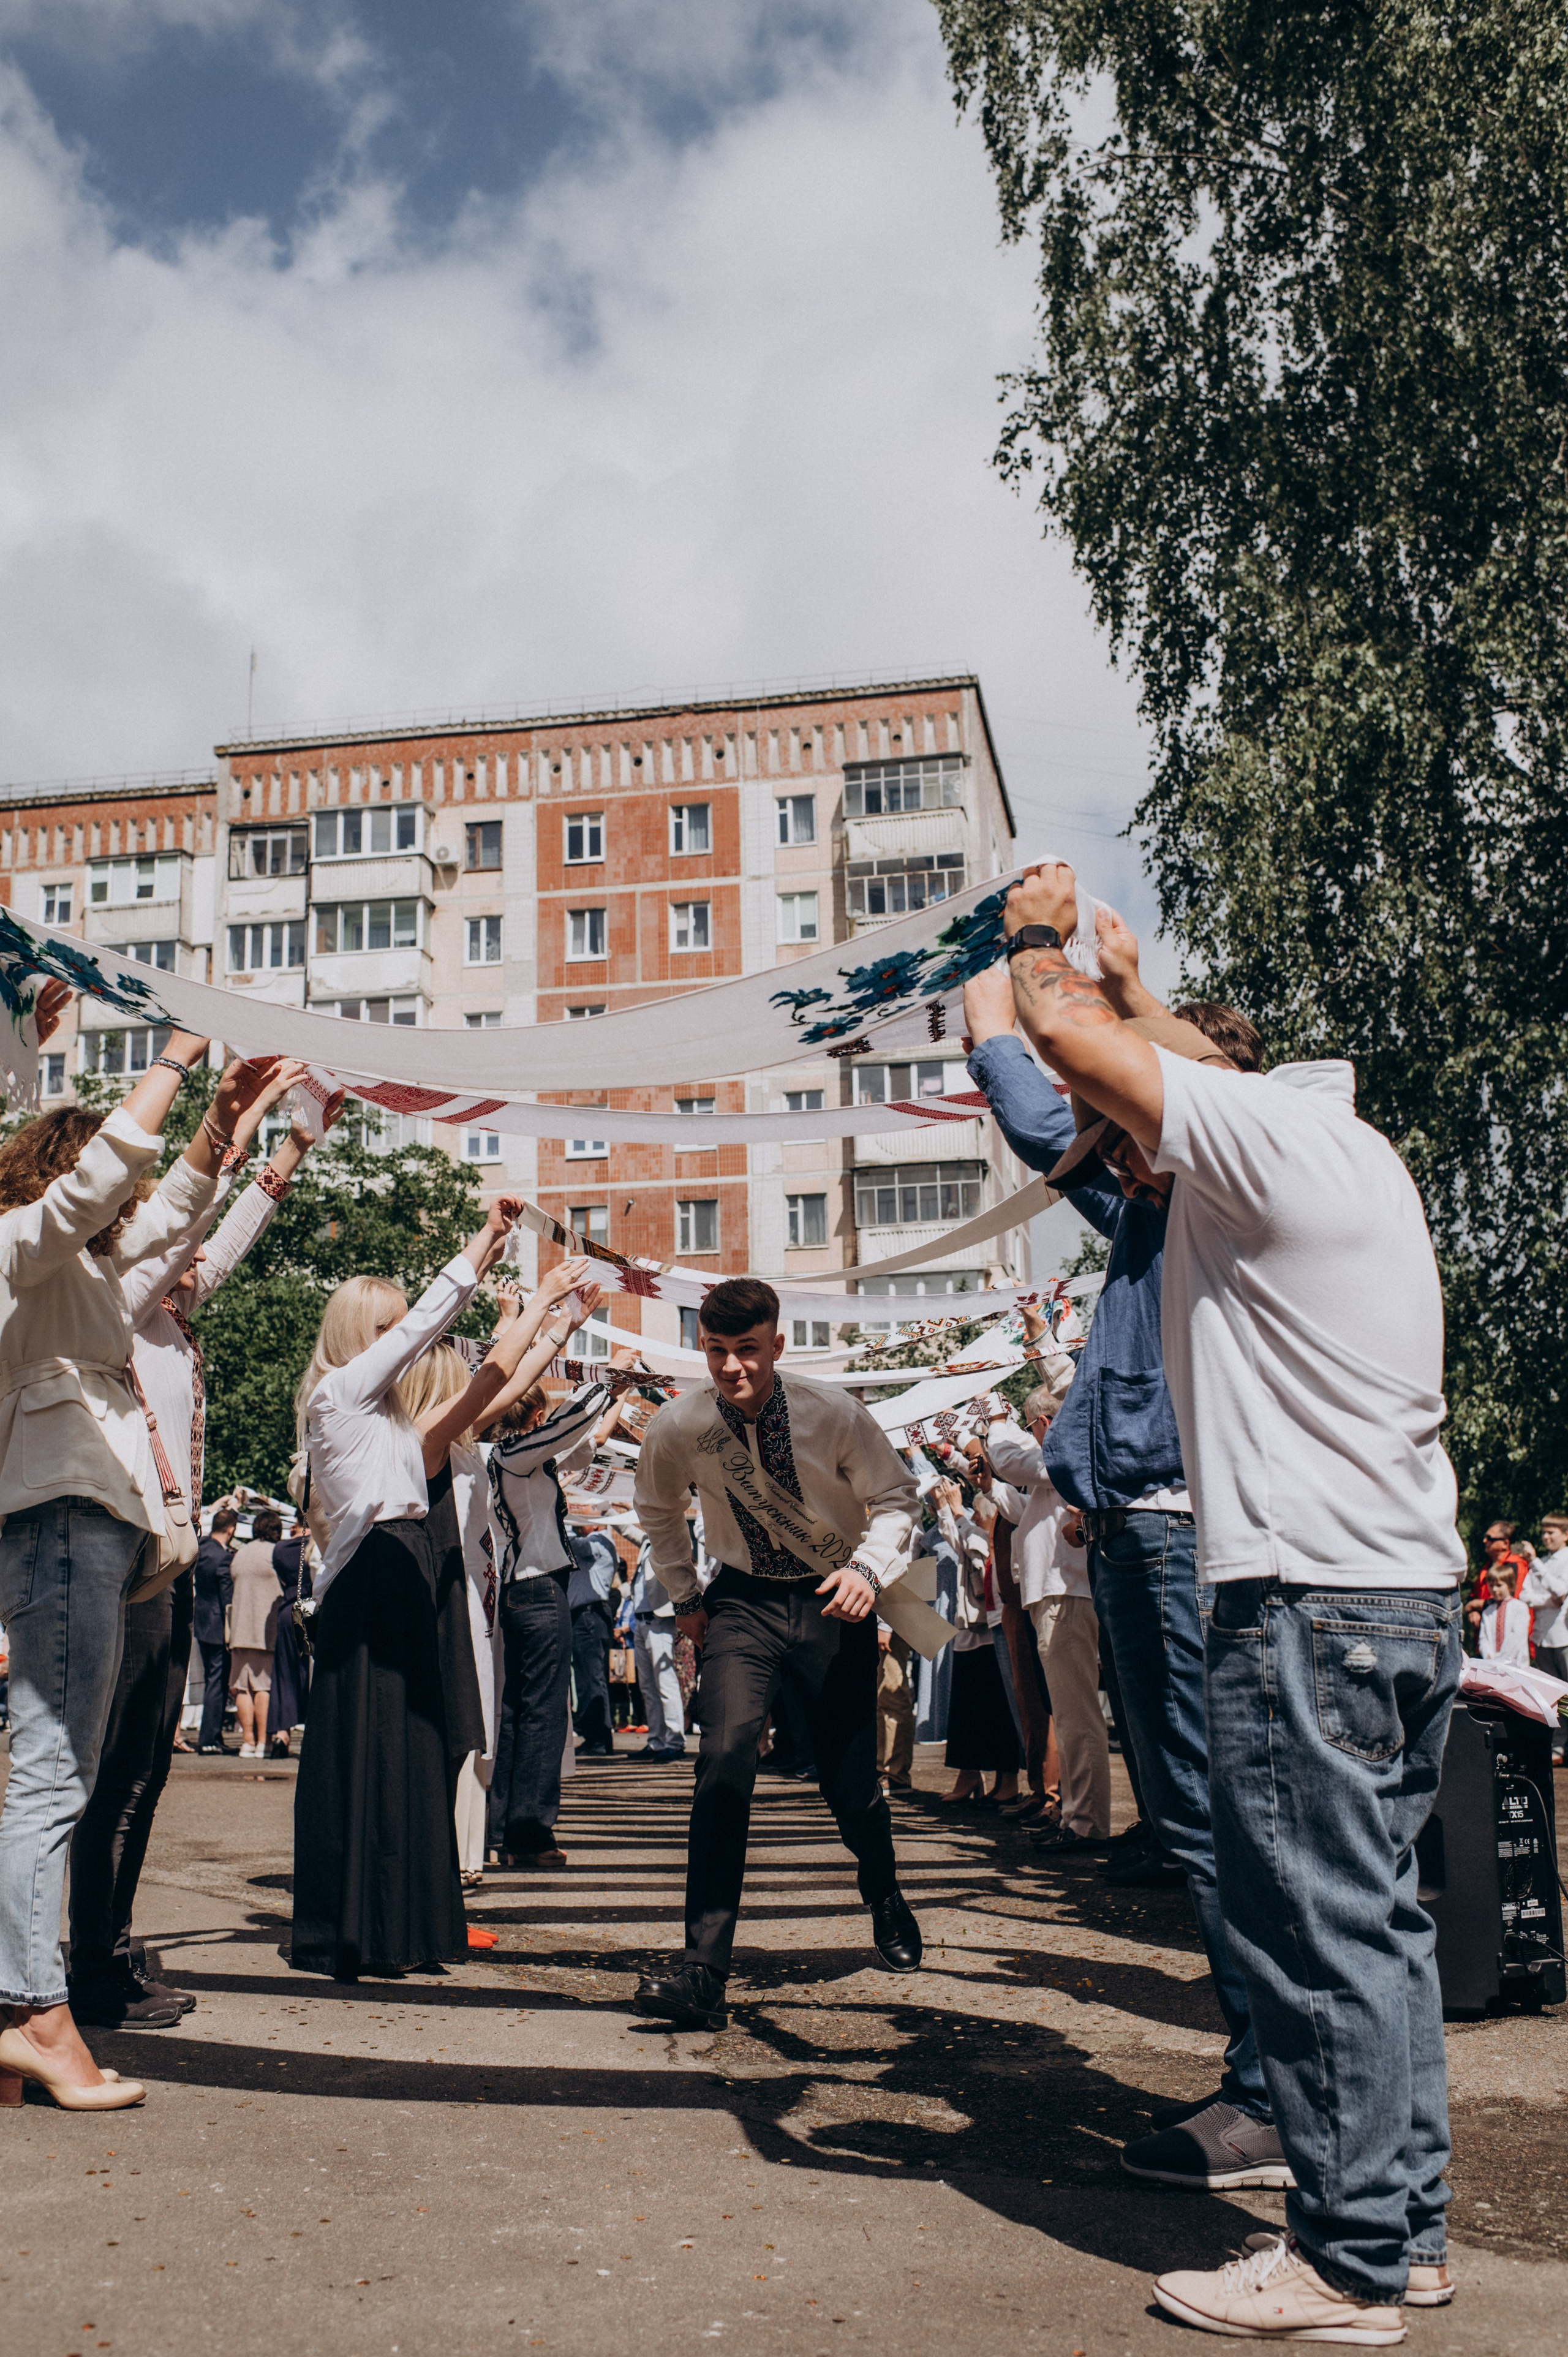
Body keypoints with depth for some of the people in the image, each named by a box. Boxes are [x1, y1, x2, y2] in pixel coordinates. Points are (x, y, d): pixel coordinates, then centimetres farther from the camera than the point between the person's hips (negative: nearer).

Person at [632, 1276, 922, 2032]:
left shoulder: (832, 1415, -19)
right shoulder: (678, 1428, -13)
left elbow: (895, 1497, -5)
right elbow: (658, 1510, 10)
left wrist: (870, 1569, -22)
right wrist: (685, 1597, 10)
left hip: (832, 1599, -1)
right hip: (744, 1600, 1)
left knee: (850, 1782, 3)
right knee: (724, 1759, -22)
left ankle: (885, 1899, 41)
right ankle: (703, 1972, -18)